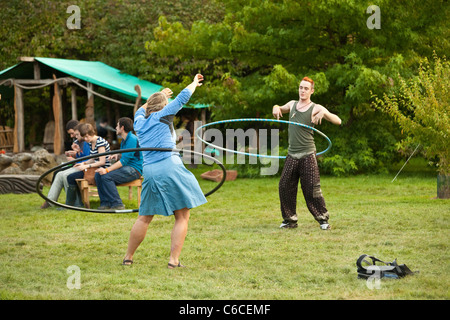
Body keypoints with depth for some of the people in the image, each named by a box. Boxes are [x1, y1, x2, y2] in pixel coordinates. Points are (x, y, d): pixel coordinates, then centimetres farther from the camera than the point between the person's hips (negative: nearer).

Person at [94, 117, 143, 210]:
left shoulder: (132, 139, -15)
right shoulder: (124, 140, 16)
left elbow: (124, 160, -21)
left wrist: (107, 170, -25)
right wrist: (117, 155, 3)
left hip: (134, 169, -10)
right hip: (126, 168, 10)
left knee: (106, 176, -26)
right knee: (98, 174, -6)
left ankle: (117, 204, -19)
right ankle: (105, 203, -7)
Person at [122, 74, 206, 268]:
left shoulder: (139, 121, 16)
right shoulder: (162, 116, 2)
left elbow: (141, 110, 40)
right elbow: (182, 98, 7)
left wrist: (157, 97, 51)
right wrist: (194, 83, 24)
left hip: (149, 172, 6)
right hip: (170, 167, -6)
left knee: (144, 217, 16)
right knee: (182, 216, 1)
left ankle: (128, 257, 20)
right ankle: (174, 260, -7)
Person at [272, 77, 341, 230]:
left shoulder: (315, 108, -3)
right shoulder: (292, 104, 13)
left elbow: (338, 121, -11)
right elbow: (280, 110, 34)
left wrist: (324, 112, -28)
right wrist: (276, 108, 9)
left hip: (307, 155, -5)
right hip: (292, 154, 5)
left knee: (312, 188, -8)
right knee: (285, 187, 2)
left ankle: (323, 219, 4)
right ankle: (290, 219, 14)